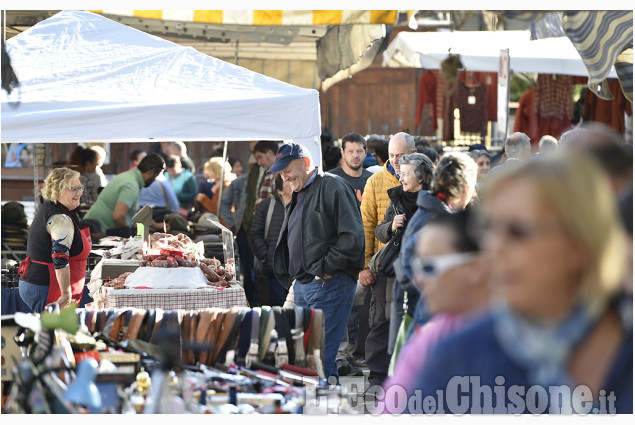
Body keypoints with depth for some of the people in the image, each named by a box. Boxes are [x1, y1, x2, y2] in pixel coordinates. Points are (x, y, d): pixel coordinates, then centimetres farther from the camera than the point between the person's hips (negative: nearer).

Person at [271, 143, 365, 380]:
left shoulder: (332, 187, -7)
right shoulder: (299, 195, 21)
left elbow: (352, 236, -16)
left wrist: (326, 268, -16)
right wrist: (294, 279, 16)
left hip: (329, 284, -9)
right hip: (302, 286, 9)